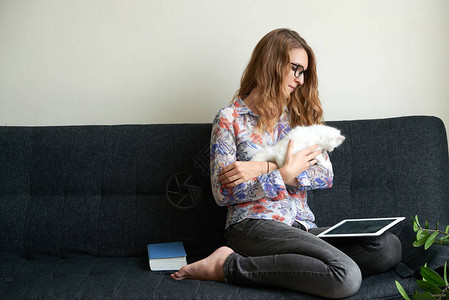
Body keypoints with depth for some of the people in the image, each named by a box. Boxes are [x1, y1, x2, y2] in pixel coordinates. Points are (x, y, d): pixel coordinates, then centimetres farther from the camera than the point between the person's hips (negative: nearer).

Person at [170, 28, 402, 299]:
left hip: (302, 226, 7)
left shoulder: (301, 115, 17)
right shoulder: (230, 118, 3)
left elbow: (326, 175, 3)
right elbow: (223, 192, -5)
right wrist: (285, 174, -9)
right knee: (346, 276, -30)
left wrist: (265, 168, -10)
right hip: (253, 226, -7)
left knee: (389, 247, -17)